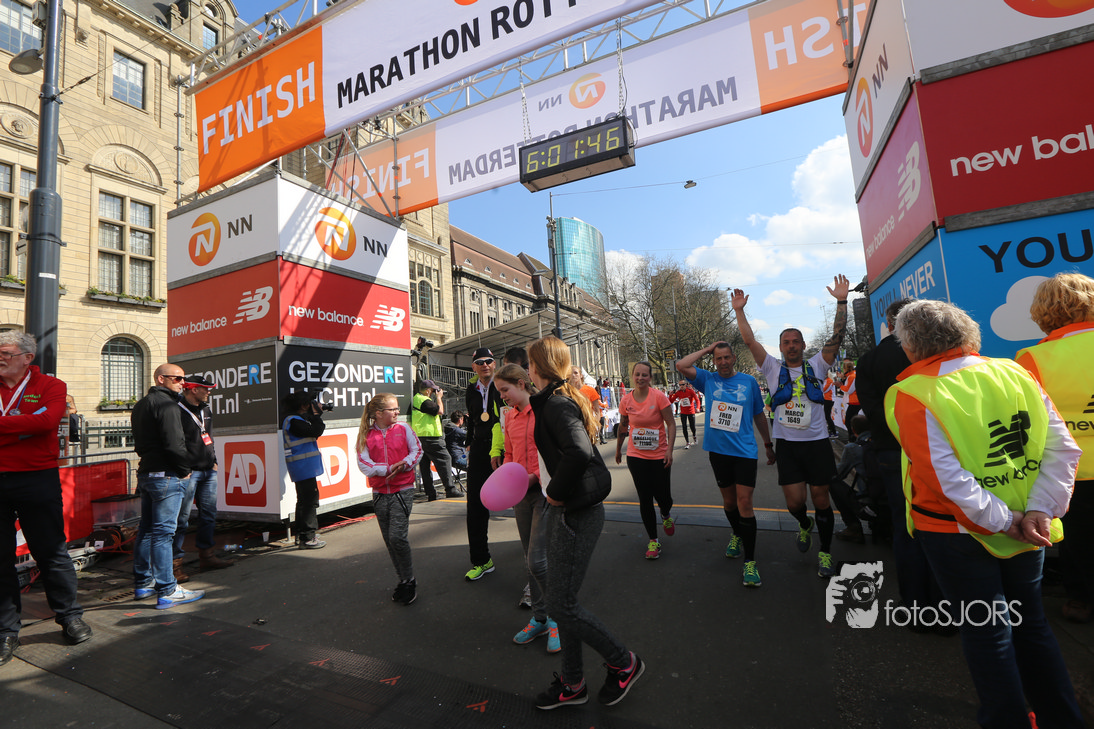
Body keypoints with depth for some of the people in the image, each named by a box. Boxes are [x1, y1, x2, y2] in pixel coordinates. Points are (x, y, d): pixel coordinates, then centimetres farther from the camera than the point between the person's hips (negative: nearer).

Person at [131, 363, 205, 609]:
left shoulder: (141, 405, 18)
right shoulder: (166, 404, -15)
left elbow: (140, 442, 22)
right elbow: (173, 443, -22)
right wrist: (185, 468, -9)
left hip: (145, 473, 10)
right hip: (166, 475, -10)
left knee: (146, 529, 16)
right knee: (163, 531, -7)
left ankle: (143, 583, 28)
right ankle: (167, 591, -2)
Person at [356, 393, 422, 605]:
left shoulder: (403, 428, 0)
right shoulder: (366, 434, 0)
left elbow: (417, 450, 3)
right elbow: (363, 463, -6)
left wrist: (405, 464, -15)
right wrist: (388, 469, -18)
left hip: (402, 490, -2)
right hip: (379, 493, 3)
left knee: (398, 536, -10)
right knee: (389, 539, 10)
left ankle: (409, 581, 9)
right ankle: (402, 580, 27)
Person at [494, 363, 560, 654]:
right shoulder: (509, 416, 10)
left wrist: (534, 477, -19)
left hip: (545, 490, -7)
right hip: (521, 494, 7)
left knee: (537, 560, -9)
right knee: (530, 561, 15)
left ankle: (557, 618, 15)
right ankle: (539, 619, 31)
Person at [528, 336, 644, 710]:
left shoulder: (555, 403, -19)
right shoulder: (566, 399, 10)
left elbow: (579, 453, -36)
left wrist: (557, 492, -21)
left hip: (576, 513, -10)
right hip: (567, 510, 10)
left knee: (561, 604, 2)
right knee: (563, 599, 17)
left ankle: (623, 662, 23)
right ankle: (572, 683, 33)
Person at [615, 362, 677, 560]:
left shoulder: (659, 397, -11)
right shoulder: (626, 400, -2)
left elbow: (671, 424, -7)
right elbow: (623, 426, 12)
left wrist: (669, 450, -16)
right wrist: (618, 449, 20)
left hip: (659, 456, -2)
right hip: (636, 456, 2)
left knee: (663, 497, 4)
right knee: (645, 499, 5)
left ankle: (666, 517, 43)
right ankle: (653, 540, 23)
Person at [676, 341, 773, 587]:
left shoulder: (749, 381, 3)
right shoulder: (708, 379, 3)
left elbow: (759, 415, 13)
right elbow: (681, 366, -11)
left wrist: (768, 445, 18)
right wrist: (706, 349, -3)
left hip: (745, 451, -1)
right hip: (718, 450, 2)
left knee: (744, 503, -7)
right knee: (729, 501, 16)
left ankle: (750, 562, 2)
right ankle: (737, 535, 44)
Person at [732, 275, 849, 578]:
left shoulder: (816, 366, 5)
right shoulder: (774, 368, 5)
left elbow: (837, 338, -4)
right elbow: (750, 341, -2)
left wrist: (841, 301, -10)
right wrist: (739, 311, -6)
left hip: (817, 443, 0)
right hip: (787, 445, 0)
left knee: (821, 500, 6)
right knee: (794, 502, -1)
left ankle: (825, 552, 26)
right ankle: (804, 525, 35)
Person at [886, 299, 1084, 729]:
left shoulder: (912, 396, -21)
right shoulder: (1016, 374, -3)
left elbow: (946, 480, -24)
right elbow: (1063, 449, -4)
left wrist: (1006, 523, -12)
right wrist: (1039, 511, -7)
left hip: (958, 533, -5)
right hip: (1028, 532, 5)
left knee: (986, 631, 13)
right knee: (1031, 621, 24)